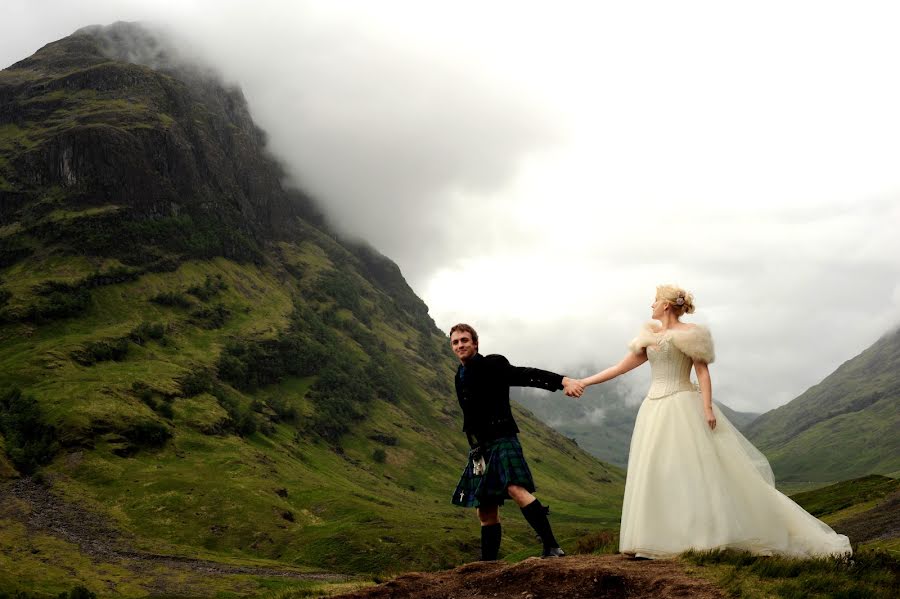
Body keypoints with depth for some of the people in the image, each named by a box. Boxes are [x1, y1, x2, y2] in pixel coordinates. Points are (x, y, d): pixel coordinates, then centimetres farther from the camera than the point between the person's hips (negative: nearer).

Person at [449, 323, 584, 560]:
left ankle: (552, 547, -29)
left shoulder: (493, 364, -7)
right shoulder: (461, 377, 14)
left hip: (501, 440, -7)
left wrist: (563, 381, -34)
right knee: (486, 512, 9)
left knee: (516, 489, -29)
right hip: (480, 449, 8)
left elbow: (526, 375, -20)